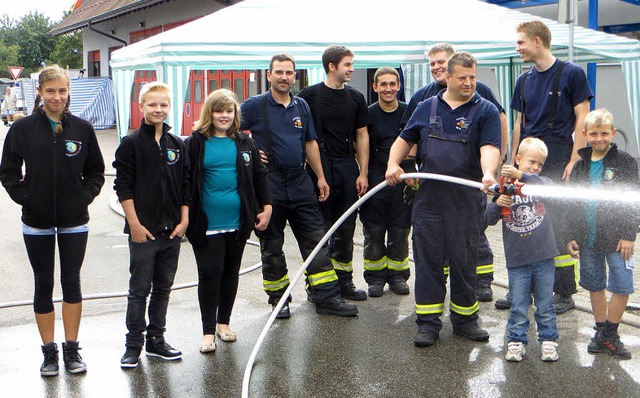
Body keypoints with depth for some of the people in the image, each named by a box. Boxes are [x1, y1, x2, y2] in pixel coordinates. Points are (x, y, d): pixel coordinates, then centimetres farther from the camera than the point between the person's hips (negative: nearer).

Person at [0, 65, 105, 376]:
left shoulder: (82, 128, -2)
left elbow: (96, 171, 7)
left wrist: (86, 195, -6)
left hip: (74, 221, 1)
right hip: (37, 222, 0)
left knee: (71, 281, 8)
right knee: (43, 284, 8)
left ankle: (71, 348, 19)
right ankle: (49, 350, 20)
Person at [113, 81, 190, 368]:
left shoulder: (177, 144, 8)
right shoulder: (131, 143, -5)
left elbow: (185, 186, 11)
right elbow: (123, 187, -8)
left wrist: (184, 220, 2)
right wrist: (135, 224, -13)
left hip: (172, 230, 5)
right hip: (143, 230, -5)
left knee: (163, 287, 12)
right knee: (140, 288, 1)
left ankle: (156, 340, 23)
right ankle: (134, 344, 12)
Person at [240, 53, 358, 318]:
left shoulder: (302, 106, 11)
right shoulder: (255, 106, -4)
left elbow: (310, 143, 15)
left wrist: (320, 177, 12)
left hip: (300, 184, 4)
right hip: (268, 184, -4)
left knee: (316, 241, 3)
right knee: (271, 246, 6)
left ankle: (327, 297, 8)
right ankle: (278, 299, 19)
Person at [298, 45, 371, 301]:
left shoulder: (355, 98, 10)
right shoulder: (309, 95, -2)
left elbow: (362, 136, 11)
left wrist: (363, 173, 5)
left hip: (348, 166, 4)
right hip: (319, 165, -4)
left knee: (346, 227, 8)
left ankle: (344, 280, 18)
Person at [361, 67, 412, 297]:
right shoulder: (368, 114, 1)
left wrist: (414, 173, 2)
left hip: (404, 180, 1)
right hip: (375, 178, -1)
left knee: (400, 230, 7)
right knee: (373, 231, 3)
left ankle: (397, 275, 20)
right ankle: (375, 277, 14)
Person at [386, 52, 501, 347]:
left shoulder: (485, 110, 0)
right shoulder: (426, 108, 11)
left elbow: (489, 147, -15)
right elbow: (405, 140, 20)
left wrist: (488, 174, -34)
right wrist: (393, 164, 1)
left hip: (466, 201, -2)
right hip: (428, 198, 3)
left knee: (464, 262, 7)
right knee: (427, 260, 4)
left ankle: (464, 319, 22)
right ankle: (428, 323, 12)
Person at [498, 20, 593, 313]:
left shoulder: (571, 73, -4)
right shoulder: (524, 80, 13)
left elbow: (582, 119, -6)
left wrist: (574, 161, -13)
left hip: (557, 166, -6)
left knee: (559, 229, -2)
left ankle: (565, 294, 9)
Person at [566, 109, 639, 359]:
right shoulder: (580, 166, 8)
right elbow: (572, 204, 12)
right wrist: (572, 236, 7)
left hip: (616, 238, -4)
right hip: (588, 238, 4)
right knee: (594, 286, 11)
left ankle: (610, 335, 10)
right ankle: (601, 332, 24)